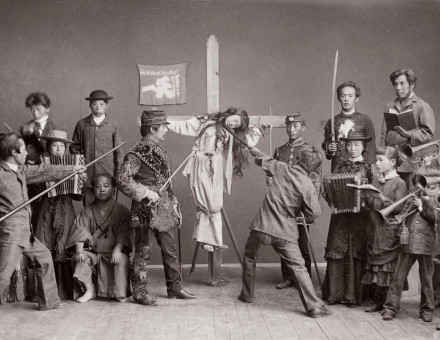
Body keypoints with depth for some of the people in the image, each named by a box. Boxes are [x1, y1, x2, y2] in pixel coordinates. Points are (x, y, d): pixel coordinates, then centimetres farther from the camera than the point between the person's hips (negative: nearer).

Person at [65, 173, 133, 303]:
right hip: (93, 252, 2)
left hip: (113, 252, -2)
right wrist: (79, 250, -21)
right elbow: (80, 232, -4)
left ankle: (119, 292, -13)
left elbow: (123, 234, -7)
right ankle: (89, 289, -9)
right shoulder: (86, 212, 8)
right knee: (80, 257, -26)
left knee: (122, 259, -32)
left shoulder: (121, 211, 2)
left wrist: (117, 249, -25)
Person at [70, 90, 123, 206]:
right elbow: (74, 147, 15)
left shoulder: (113, 125, 3)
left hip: (107, 175, -1)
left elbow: (118, 152, 4)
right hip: (87, 176, 1)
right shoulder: (82, 124, 5)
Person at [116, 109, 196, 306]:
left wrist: (174, 204, 15)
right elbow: (122, 180, -21)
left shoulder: (159, 150, 12)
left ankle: (175, 288, 25)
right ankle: (140, 293, 12)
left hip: (165, 209, 8)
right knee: (143, 253, 2)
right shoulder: (137, 153, -14)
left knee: (170, 251, 14)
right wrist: (146, 192, -21)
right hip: (147, 210, -8)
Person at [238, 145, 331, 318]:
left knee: (249, 258, 24)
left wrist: (251, 148, 35)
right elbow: (314, 214, -9)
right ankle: (314, 306, -3)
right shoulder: (308, 186, -10)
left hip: (262, 227, 2)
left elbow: (261, 158, 14)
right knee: (298, 267, 1)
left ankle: (247, 295, 35)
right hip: (285, 232, -2)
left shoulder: (281, 168, -3)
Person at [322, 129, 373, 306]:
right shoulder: (340, 166, 13)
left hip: (360, 214, -2)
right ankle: (335, 292, 7)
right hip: (340, 214, 2)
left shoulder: (368, 168, 6)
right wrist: (327, 195, -7)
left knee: (357, 253, -1)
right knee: (336, 252, -1)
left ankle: (354, 294, 6)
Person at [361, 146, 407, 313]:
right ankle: (378, 302, 15)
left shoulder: (399, 183, -6)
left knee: (387, 267, -3)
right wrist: (366, 197, -3)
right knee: (375, 266, 8)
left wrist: (382, 198, -21)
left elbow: (399, 208, -12)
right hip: (374, 229, 6)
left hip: (390, 231, -6)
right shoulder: (375, 181, 13)